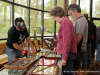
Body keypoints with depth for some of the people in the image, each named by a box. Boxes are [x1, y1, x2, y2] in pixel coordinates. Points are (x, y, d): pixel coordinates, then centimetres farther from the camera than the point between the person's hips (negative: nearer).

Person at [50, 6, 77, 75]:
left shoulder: (65, 21, -12)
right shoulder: (66, 21, 18)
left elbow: (67, 40, -19)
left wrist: (64, 58, -20)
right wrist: (58, 48, 21)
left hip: (68, 53, -10)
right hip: (68, 53, 10)